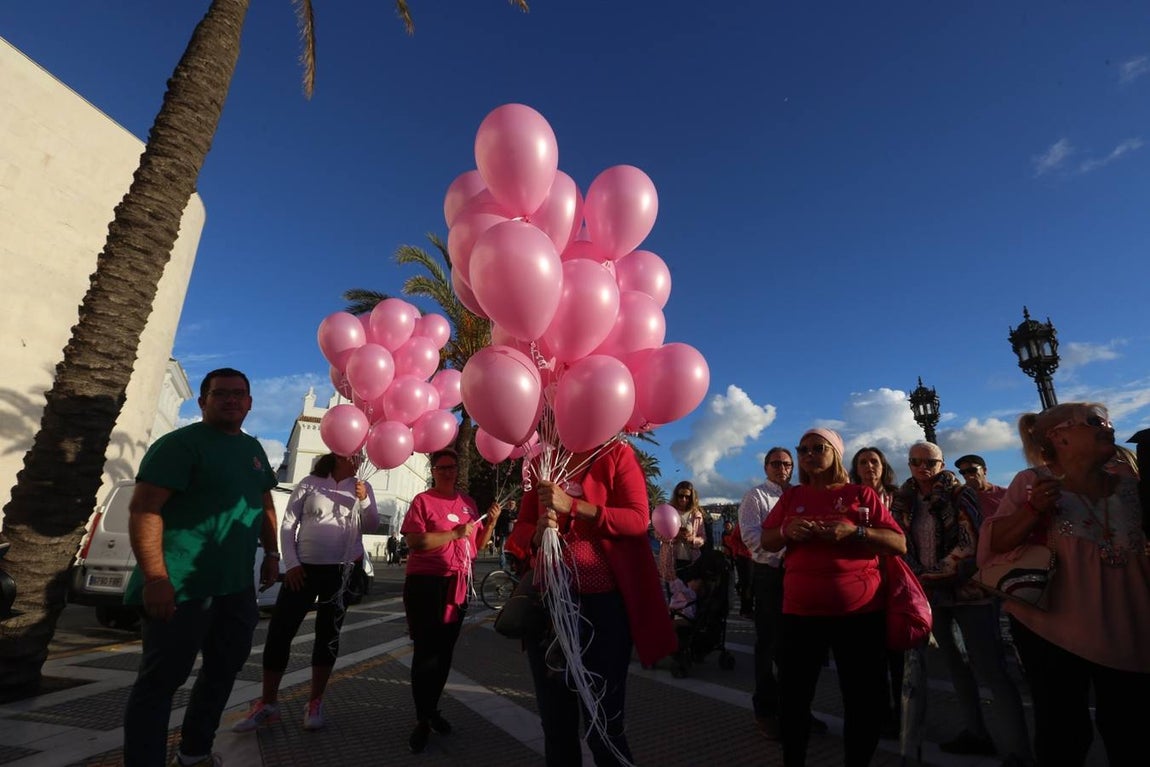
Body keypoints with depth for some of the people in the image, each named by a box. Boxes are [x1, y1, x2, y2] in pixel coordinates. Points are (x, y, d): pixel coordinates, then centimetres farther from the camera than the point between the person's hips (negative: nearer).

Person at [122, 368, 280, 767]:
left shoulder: (253, 449, 13)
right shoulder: (181, 443, -10)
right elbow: (143, 509, -17)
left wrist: (271, 554, 16)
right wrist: (155, 579, -23)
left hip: (236, 587, 8)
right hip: (183, 586, -8)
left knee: (223, 671, 18)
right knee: (161, 681, 1)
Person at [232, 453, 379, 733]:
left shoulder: (362, 487, 5)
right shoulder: (309, 484, 0)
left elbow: (372, 525, 0)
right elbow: (288, 525, 1)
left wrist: (363, 500, -17)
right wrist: (291, 563, -7)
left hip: (342, 571, 1)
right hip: (305, 568, -1)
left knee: (328, 635, 9)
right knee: (279, 632, 0)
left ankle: (315, 702, 22)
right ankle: (268, 703, 18)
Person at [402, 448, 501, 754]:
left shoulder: (468, 503, 8)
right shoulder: (423, 500, -7)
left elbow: (478, 545, 12)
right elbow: (414, 542, -19)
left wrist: (491, 522, -4)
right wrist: (454, 534, -21)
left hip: (458, 584, 6)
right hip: (426, 583, -5)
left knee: (445, 651, 17)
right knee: (426, 651, 2)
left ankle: (432, 708, 36)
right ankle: (423, 720, 18)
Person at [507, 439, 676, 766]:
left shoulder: (615, 454, -3)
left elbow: (638, 519, -12)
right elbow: (519, 529, 10)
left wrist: (572, 506, -21)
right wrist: (537, 534, -14)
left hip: (602, 603, -4)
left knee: (603, 724, 5)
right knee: (555, 720, 17)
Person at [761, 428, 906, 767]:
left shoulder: (862, 494, 3)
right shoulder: (791, 496, 10)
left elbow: (900, 544, -1)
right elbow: (766, 542, 12)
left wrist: (855, 531, -17)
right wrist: (787, 531, -9)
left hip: (860, 611, -1)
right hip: (800, 610, 2)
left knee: (864, 697, 7)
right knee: (793, 694, 7)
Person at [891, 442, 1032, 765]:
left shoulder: (960, 494, -7)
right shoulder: (904, 501, 6)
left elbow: (970, 544, -14)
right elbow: (901, 544, 9)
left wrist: (932, 575, -16)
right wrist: (915, 579, -5)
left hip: (968, 589, -5)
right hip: (933, 594, 5)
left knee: (990, 670, -8)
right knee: (957, 666, 15)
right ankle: (975, 733, 28)